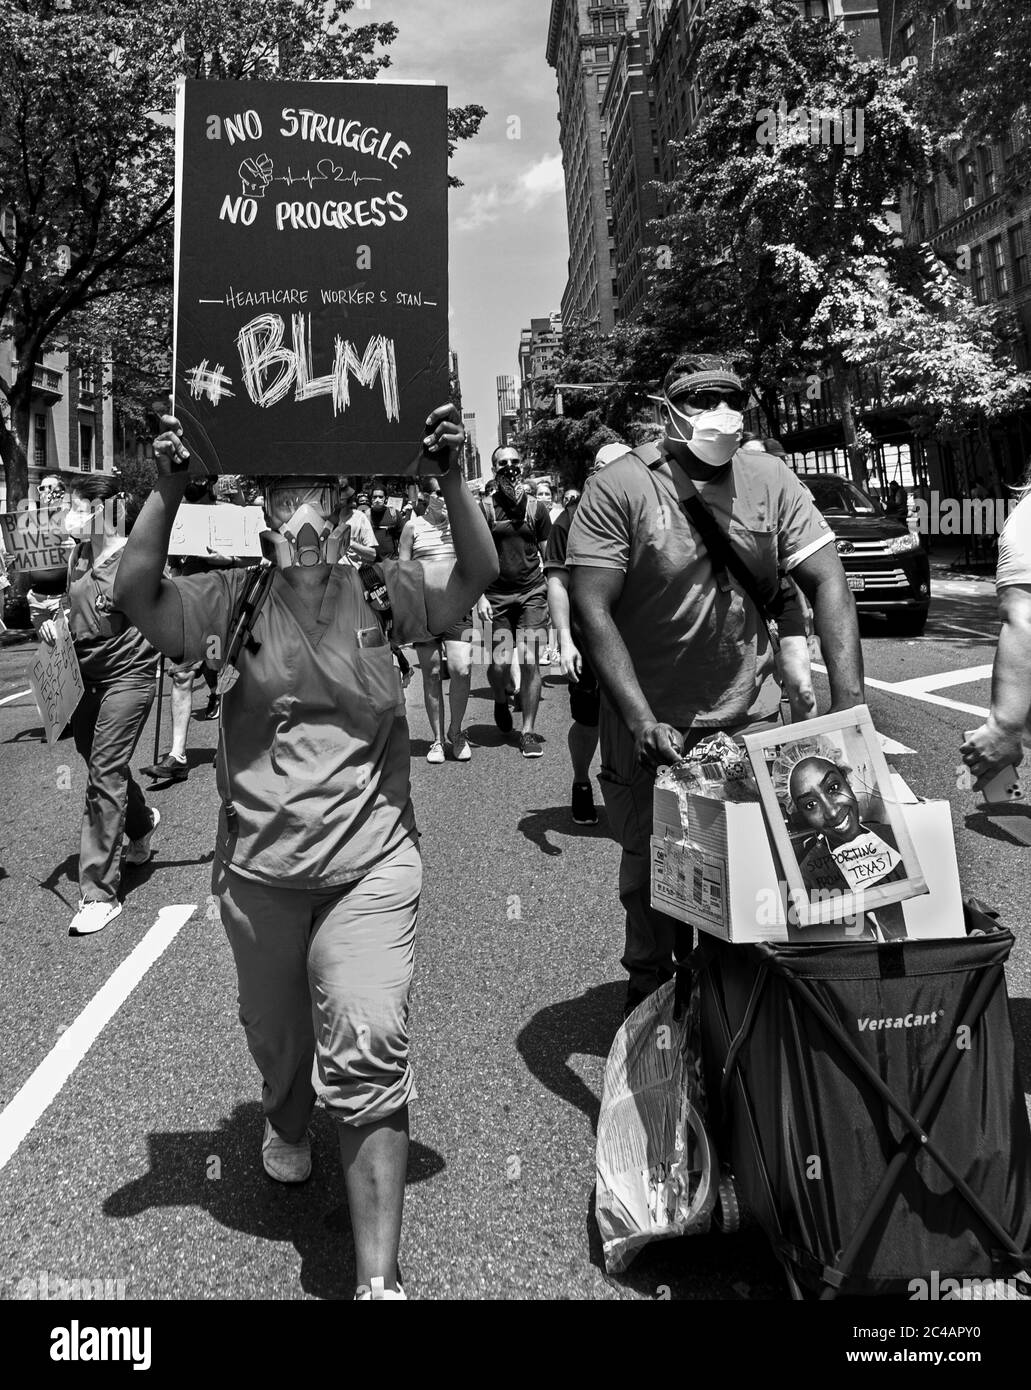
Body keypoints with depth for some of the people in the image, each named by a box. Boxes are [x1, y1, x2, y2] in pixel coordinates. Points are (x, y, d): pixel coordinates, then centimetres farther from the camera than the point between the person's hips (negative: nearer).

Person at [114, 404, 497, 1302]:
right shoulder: (235, 598, 0)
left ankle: (378, 1279, -2)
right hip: (259, 867, 2)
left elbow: (479, 575, -10)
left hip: (371, 862, -2)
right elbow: (138, 596, -12)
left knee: (370, 1047, -13)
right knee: (276, 1036, 23)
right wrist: (168, 491, -23)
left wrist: (452, 480, -23)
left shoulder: (383, 593, 0)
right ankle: (287, 1124, 59)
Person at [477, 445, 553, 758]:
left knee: (530, 662, -5)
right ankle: (501, 702, 29)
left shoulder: (535, 508, 7)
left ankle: (528, 731, 7)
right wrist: (480, 596, -7)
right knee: (499, 664, -7)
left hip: (532, 593, 1)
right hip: (497, 596, -1)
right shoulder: (485, 509, 2)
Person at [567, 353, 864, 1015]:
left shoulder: (771, 480, -1)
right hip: (649, 723, -2)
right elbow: (592, 608, -16)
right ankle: (650, 996, 36)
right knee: (652, 873, 10)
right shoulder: (621, 488, -11)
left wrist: (848, 705, -17)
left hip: (750, 717, 3)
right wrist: (642, 722, -25)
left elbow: (828, 583, -4)